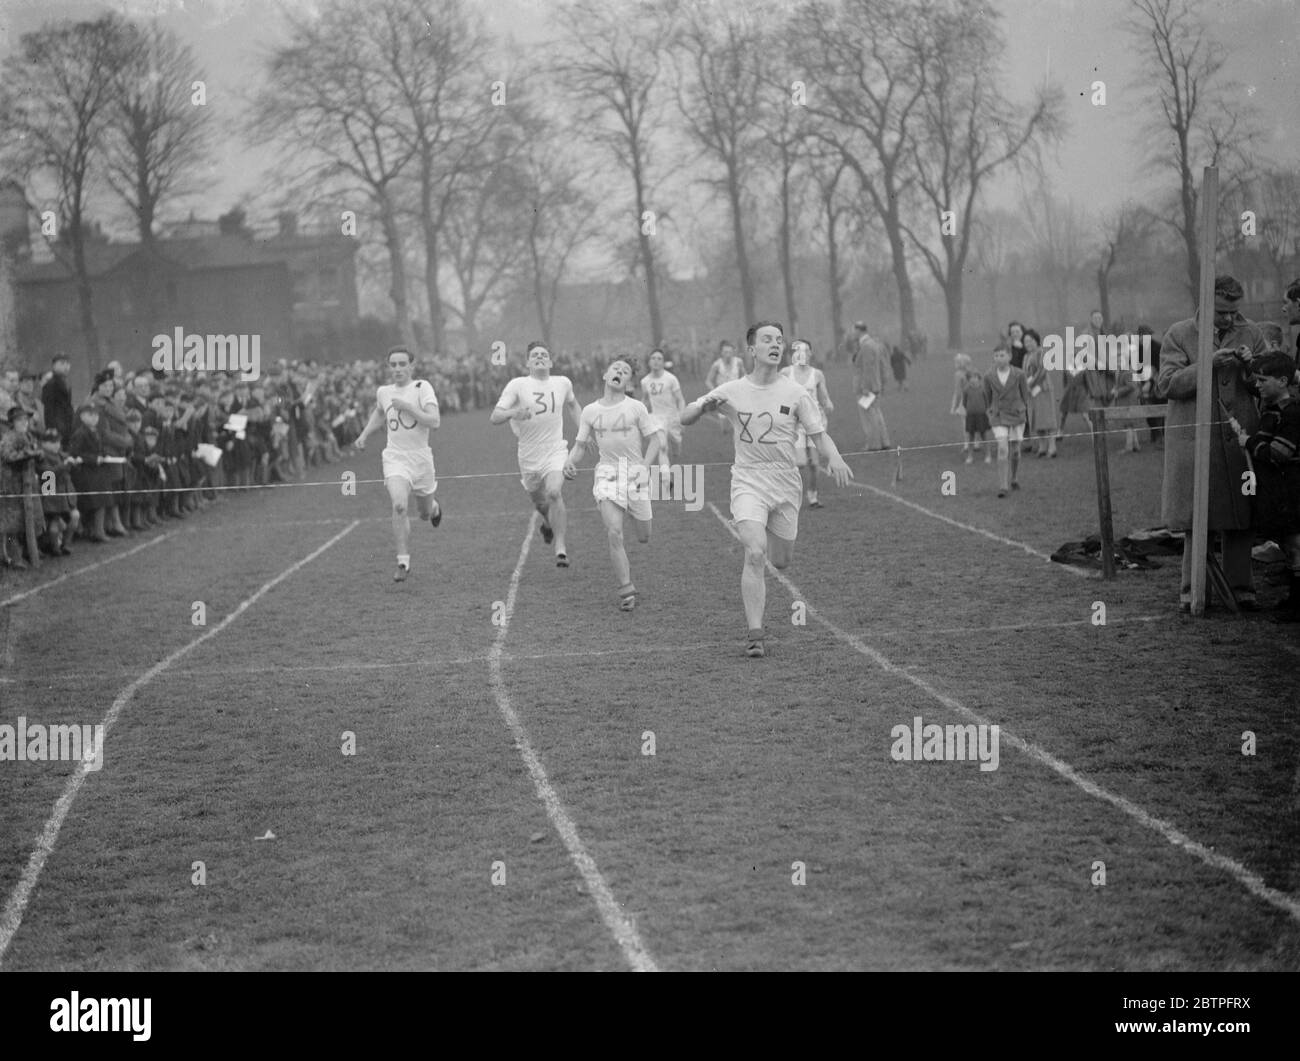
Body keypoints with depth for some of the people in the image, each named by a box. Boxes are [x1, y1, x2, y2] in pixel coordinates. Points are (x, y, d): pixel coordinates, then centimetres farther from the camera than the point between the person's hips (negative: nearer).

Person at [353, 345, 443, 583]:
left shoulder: (422, 387, -10)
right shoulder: (383, 392, 4)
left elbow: (434, 422, -20)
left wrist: (407, 407, -23)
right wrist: (364, 435, 19)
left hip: (421, 458, -1)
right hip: (395, 458, 1)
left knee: (425, 513, 15)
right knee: (399, 506, -23)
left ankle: (433, 507, 55)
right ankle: (403, 562, -17)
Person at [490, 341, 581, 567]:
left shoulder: (563, 383, 3)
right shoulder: (517, 385, -7)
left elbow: (572, 404, 26)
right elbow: (494, 417, -13)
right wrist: (513, 413, -33)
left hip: (556, 451, 0)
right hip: (529, 455, 1)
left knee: (554, 493, -23)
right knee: (539, 501, 14)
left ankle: (561, 549, -19)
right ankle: (548, 522, 52)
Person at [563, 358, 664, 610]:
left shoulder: (636, 408, -2)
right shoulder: (590, 412, 3)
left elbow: (656, 440, 1)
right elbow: (580, 445, 11)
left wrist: (645, 468, -11)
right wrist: (569, 462, -9)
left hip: (634, 472, 0)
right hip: (607, 473, 0)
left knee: (643, 537, 6)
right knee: (614, 534, -15)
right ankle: (627, 591, -7)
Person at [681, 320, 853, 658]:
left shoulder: (795, 394, -1)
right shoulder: (732, 392, 0)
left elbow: (819, 434, 2)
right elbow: (685, 419, 6)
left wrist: (834, 457, -19)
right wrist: (704, 406, -16)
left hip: (785, 483, 2)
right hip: (747, 481, -2)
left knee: (781, 560, 10)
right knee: (755, 554, -20)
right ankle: (755, 636, -18)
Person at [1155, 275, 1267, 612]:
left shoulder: (1250, 334, 9)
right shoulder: (1179, 334, 2)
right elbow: (1166, 385, -7)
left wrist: (1249, 366, -11)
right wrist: (1209, 364, -17)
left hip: (1239, 437, 2)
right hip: (1196, 440, -2)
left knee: (1241, 520, 2)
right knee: (1197, 520, 0)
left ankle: (1241, 586, 10)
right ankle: (1192, 589, 8)